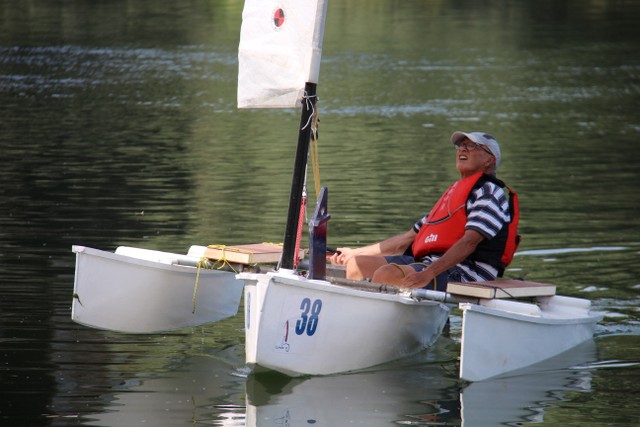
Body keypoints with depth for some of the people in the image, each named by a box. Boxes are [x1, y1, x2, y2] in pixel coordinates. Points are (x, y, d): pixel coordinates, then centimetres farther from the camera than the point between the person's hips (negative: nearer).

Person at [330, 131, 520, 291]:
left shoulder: (490, 192, -1)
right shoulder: (455, 191, 29)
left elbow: (469, 242, -18)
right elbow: (409, 238, 29)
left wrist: (428, 274, -31)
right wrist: (355, 253, 26)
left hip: (461, 273, -10)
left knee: (386, 274, -31)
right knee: (356, 265, 0)